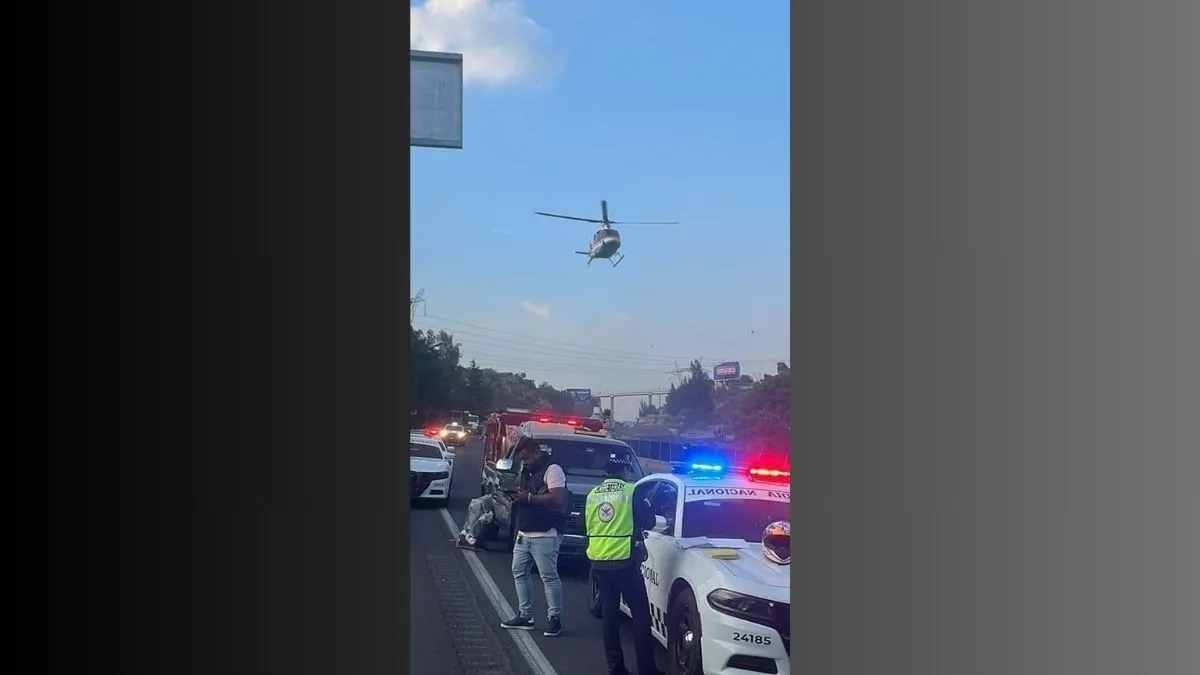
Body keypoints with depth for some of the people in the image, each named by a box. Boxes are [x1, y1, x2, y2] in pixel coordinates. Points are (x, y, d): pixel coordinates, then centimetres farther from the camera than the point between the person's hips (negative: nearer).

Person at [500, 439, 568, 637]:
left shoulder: (552, 470, -11)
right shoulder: (526, 472, 17)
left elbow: (557, 499, -21)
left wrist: (529, 497, -19)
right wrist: (517, 497, 2)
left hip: (544, 536, -9)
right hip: (524, 534, 9)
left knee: (549, 577, -7)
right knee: (519, 573, 9)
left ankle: (555, 618, 0)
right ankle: (525, 616, 15)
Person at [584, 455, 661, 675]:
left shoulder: (593, 494, 9)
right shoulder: (631, 492, -6)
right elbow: (648, 521, -1)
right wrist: (646, 506, 19)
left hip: (598, 561, 5)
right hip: (624, 560, -5)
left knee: (609, 611, 12)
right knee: (640, 612, 0)